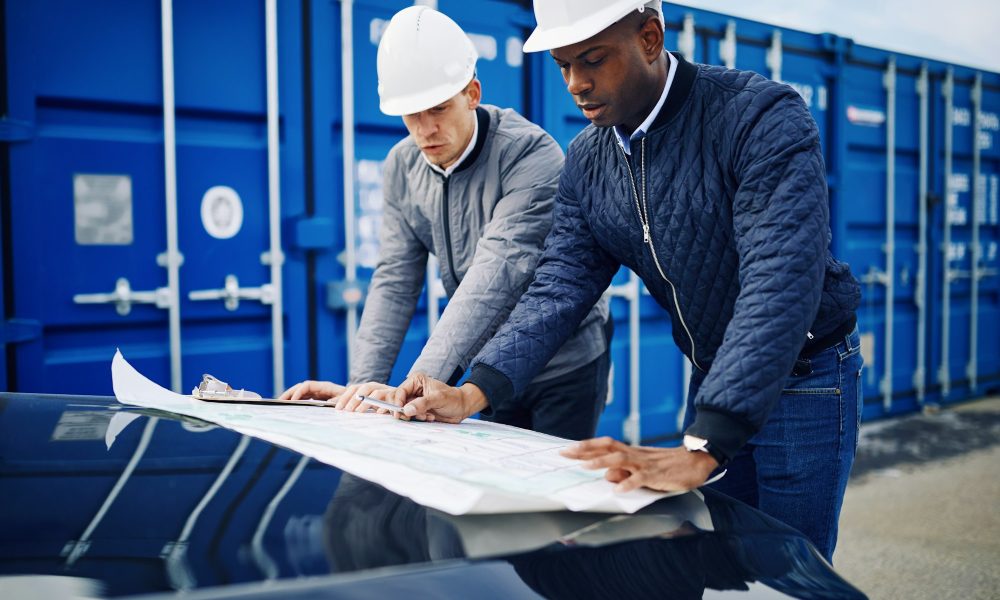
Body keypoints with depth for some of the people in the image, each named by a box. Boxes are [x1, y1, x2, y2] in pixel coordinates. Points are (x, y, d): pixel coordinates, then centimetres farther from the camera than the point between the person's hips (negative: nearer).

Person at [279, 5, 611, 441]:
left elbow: (496, 273, -34)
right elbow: (395, 280, -4)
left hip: (564, 366, -5)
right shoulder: (403, 165, -4)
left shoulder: (531, 155, -24)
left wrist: (416, 386, -41)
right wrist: (363, 384, -16)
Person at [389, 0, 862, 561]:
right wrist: (472, 394, -21)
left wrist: (700, 451, -43)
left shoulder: (765, 118, -25)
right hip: (711, 378, 6)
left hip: (806, 379, -5)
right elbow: (561, 284, -6)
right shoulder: (586, 161, -3)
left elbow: (780, 283, -34)